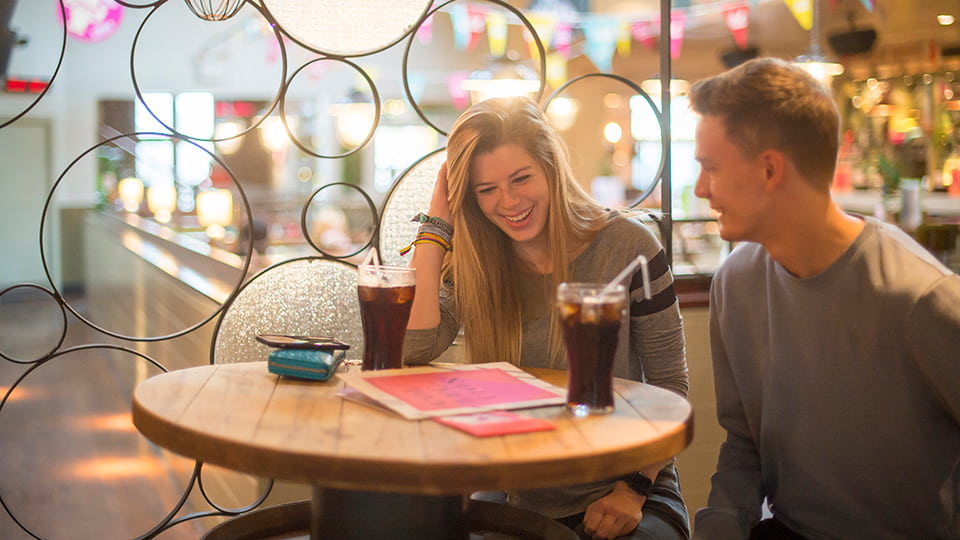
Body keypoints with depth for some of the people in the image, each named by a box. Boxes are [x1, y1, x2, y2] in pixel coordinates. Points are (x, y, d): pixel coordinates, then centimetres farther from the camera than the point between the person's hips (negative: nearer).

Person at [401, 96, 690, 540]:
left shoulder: (625, 246, -7)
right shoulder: (471, 262, 2)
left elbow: (669, 386, -4)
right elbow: (414, 350, -15)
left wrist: (634, 490, -15)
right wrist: (436, 225, -10)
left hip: (616, 496, -2)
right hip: (515, 499, 2)